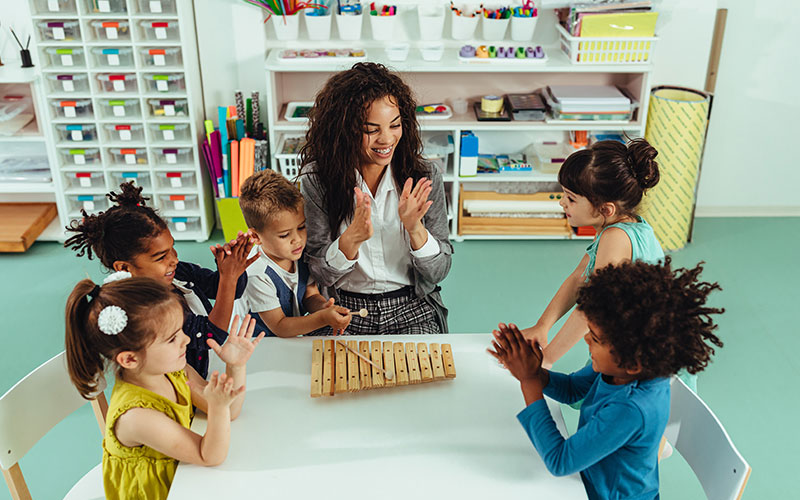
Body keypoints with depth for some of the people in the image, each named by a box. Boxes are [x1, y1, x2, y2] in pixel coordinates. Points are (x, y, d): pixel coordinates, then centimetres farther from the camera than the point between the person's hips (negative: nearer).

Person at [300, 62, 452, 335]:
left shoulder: (425, 178, -5)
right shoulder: (316, 181, -8)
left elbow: (439, 272, -2)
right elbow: (319, 274, -6)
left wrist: (415, 228, -21)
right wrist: (353, 237, -25)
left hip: (413, 313, 1)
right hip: (344, 312, 0)